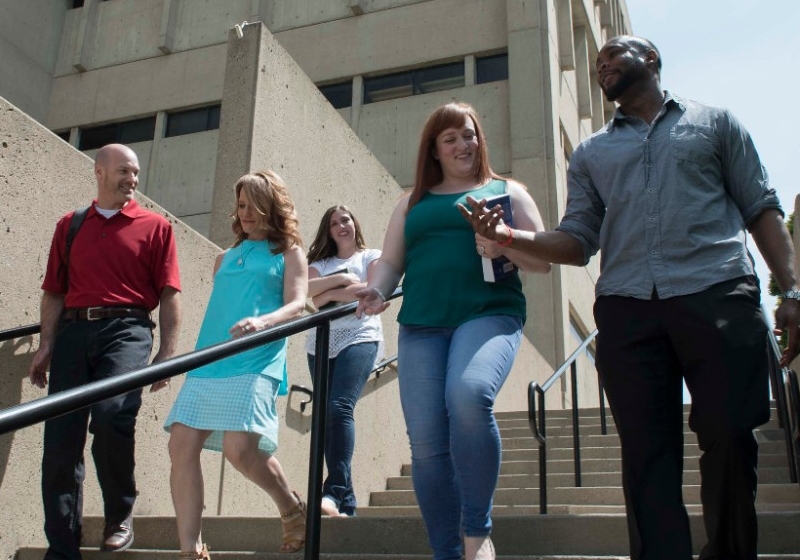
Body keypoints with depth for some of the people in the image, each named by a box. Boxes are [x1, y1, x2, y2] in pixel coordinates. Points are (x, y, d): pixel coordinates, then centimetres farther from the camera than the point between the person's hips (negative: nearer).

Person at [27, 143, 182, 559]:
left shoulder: (154, 226, 10)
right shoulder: (70, 225, 18)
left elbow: (169, 294, 4)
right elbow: (54, 292, 15)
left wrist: (167, 352, -4)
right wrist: (46, 347, 6)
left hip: (126, 329, -3)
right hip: (73, 330, 3)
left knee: (110, 415, -24)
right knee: (60, 439, 0)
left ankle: (120, 514, 1)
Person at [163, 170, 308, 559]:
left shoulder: (288, 253, 11)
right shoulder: (225, 258, 25)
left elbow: (297, 306, -3)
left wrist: (263, 322, -22)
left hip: (256, 361, -6)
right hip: (208, 362, 6)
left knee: (240, 448, -19)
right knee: (181, 445, -8)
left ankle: (293, 510, 9)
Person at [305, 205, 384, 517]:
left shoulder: (371, 257, 12)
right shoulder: (319, 263, 21)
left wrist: (329, 294, -2)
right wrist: (341, 279, -9)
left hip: (359, 338, -5)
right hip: (321, 344, 5)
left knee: (340, 408, -25)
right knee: (326, 417, 0)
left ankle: (335, 492, -29)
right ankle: (346, 502, 5)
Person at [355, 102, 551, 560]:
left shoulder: (508, 191, 17)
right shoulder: (413, 202, 23)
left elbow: (543, 259, 11)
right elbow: (390, 262, 17)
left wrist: (505, 246, -9)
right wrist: (376, 290, -6)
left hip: (489, 314, -3)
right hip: (421, 325, 3)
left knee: (469, 395, -32)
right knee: (426, 441, -7)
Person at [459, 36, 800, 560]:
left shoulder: (713, 121, 19)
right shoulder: (590, 153, 24)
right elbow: (579, 241, 15)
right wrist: (510, 235, -3)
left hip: (718, 296, -2)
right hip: (627, 308, 2)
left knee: (730, 440, -5)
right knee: (648, 453, -2)